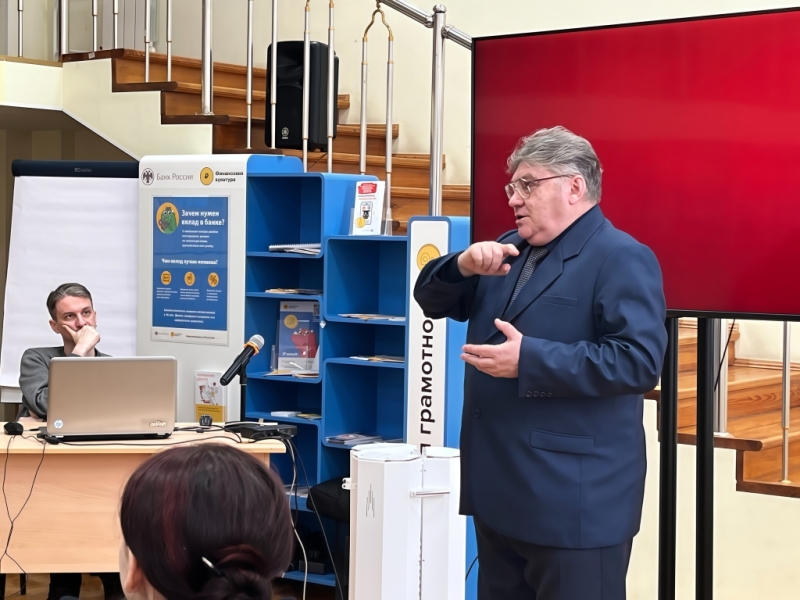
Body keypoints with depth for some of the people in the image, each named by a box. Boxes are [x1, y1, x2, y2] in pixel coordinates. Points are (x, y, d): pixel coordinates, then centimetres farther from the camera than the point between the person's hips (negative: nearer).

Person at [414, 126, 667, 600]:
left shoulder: (622, 258, -12)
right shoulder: (509, 251, 16)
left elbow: (639, 360, -23)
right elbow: (432, 300, 16)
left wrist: (528, 360, -25)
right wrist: (464, 265, -7)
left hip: (574, 500, -9)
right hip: (501, 489, 9)